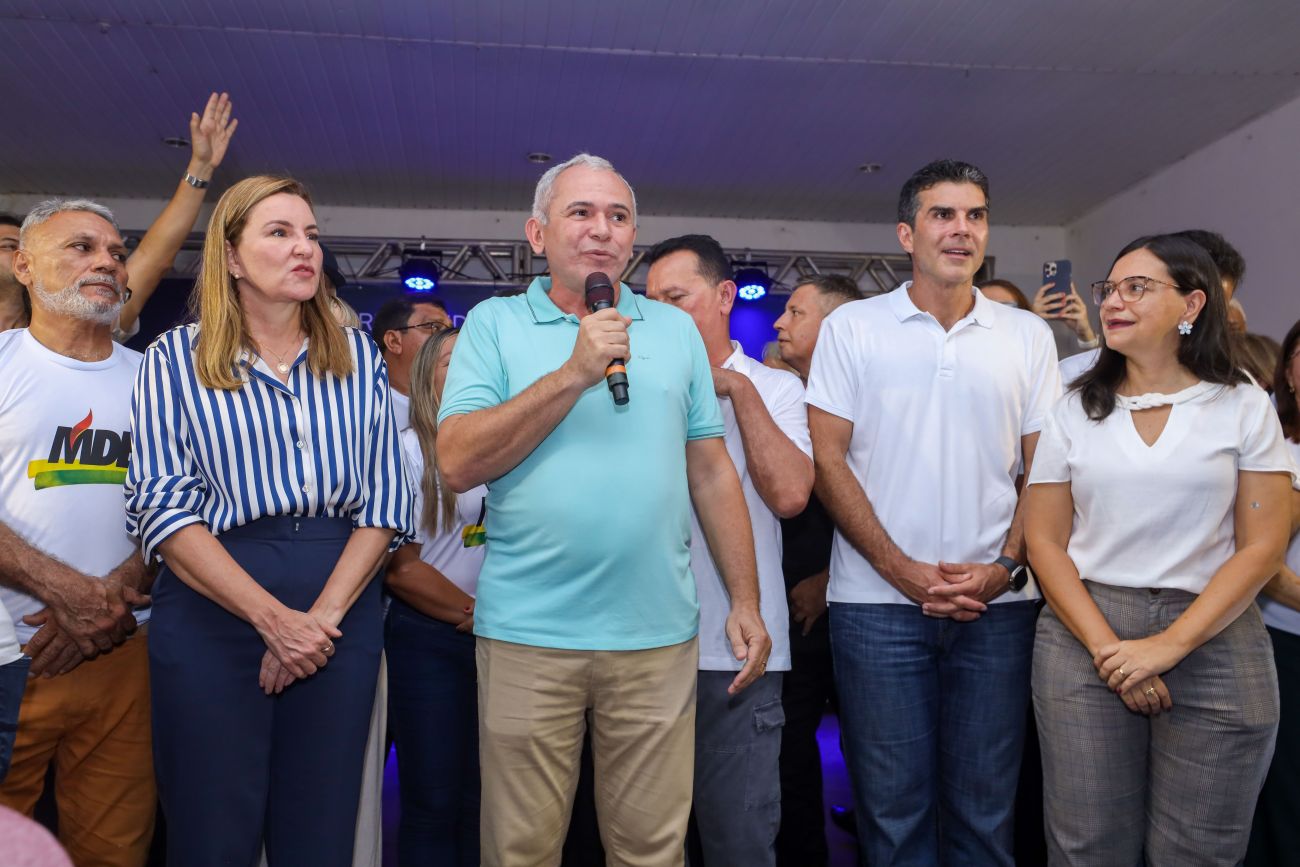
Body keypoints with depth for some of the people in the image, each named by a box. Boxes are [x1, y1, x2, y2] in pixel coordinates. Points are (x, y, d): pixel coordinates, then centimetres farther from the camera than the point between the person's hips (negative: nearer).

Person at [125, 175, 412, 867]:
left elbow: (385, 499, 2)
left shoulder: (357, 356, 8)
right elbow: (162, 506, -6)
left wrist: (323, 615, -10)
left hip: (342, 610, 2)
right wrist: (273, 618, -14)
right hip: (211, 610, -1)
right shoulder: (176, 358, 3)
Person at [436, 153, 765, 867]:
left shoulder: (676, 330, 10)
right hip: (525, 636, -1)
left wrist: (745, 601, 7)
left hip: (657, 634, 2)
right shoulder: (493, 323, 2)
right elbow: (457, 464, -10)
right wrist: (573, 374, -15)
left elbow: (711, 473, 10)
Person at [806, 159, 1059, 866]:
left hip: (996, 605, 2)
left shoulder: (1027, 336, 9)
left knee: (984, 809, 12)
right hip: (878, 602, -2)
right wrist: (906, 571, -10)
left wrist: (1004, 568, -7)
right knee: (891, 808, 7)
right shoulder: (851, 327, 2)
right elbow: (828, 461, -3)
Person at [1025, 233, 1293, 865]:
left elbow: (1261, 546, -3)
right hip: (1085, 638, 1)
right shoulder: (1075, 411, 6)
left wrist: (1169, 646, -13)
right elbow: (1045, 541, 2)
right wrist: (1106, 647, -10)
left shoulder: (1243, 406, 3)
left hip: (1213, 642, 0)